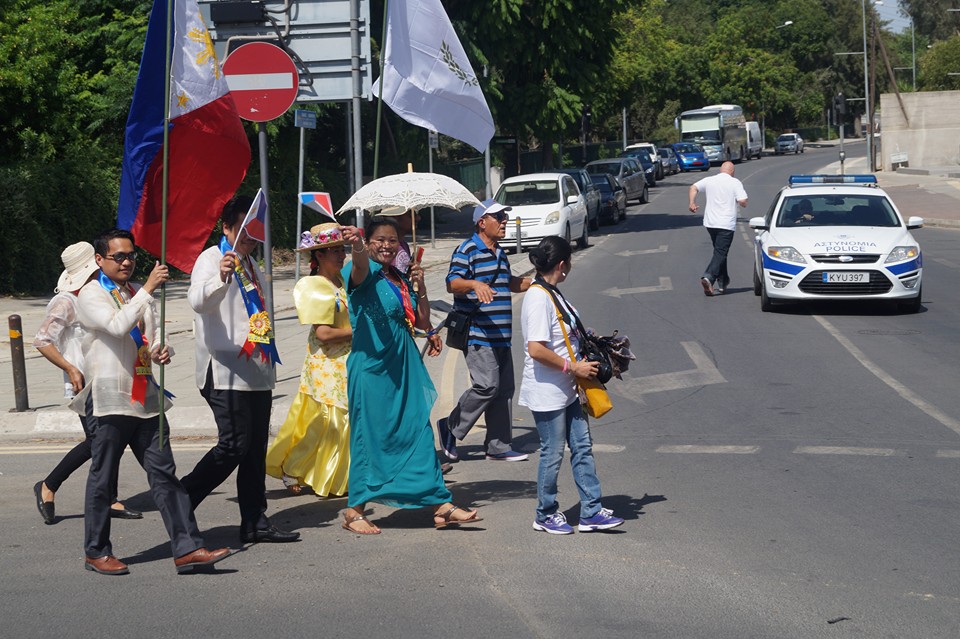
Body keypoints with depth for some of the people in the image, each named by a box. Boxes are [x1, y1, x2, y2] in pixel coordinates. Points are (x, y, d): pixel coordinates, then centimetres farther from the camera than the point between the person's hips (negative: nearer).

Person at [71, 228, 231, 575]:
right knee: (102, 479, 3)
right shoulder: (90, 295, -3)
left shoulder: (139, 294, 19)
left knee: (164, 473, 0)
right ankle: (97, 552, 15)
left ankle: (187, 548, -4)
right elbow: (118, 325, -22)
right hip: (108, 399, -6)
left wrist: (161, 351, -2)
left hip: (145, 398, 6)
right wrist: (148, 288, -24)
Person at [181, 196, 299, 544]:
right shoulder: (211, 258, -6)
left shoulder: (251, 265, 21)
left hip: (257, 371, 9)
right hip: (226, 372, -9)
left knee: (256, 448, 8)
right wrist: (220, 278, -45)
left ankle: (255, 522, 11)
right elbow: (198, 302, -25)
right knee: (234, 445, -13)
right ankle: (180, 502, -2)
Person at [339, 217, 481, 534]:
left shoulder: (400, 279, 13)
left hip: (405, 366, 7)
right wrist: (357, 247, -57)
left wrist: (420, 285, 1)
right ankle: (354, 510, 9)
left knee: (420, 431, 8)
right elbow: (360, 267, -35)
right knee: (370, 435, -2)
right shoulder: (366, 273, -8)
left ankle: (441, 505, 13)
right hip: (372, 367, -7)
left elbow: (422, 323, 17)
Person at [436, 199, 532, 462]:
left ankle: (498, 446, 15)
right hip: (478, 334, -9)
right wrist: (475, 284, -38)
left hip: (500, 336, 9)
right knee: (487, 386, -15)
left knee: (504, 390, 8)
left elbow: (510, 283, 34)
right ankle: (451, 427, 4)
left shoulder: (499, 252, 20)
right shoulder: (468, 250, -8)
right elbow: (452, 283, -19)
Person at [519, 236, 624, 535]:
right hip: (547, 393, -10)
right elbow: (536, 349, -28)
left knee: (583, 446, 10)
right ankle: (546, 515, 18)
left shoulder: (552, 293, 9)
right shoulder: (538, 298, -21)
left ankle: (591, 512, 16)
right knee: (552, 453, 3)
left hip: (567, 390, 10)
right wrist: (574, 367, -20)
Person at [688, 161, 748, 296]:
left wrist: (692, 203, -5)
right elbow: (743, 201, -11)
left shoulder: (709, 180, 8)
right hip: (726, 224, -5)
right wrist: (739, 203, 10)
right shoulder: (735, 183, -4)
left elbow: (693, 188, -1)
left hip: (710, 222, 5)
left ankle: (723, 282, 23)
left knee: (719, 251, 19)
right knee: (720, 253, -7)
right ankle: (708, 277, -29)